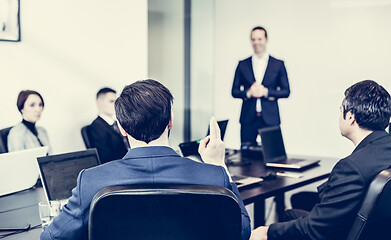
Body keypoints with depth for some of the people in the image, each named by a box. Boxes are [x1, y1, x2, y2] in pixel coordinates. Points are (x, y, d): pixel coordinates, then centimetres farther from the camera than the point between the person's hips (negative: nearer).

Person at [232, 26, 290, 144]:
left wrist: (266, 92, -10)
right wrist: (248, 92, -11)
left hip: (270, 119, -1)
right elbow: (234, 91, 9)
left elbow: (286, 91, 4)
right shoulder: (243, 64, 9)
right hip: (248, 119, 1)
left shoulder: (278, 64, 6)